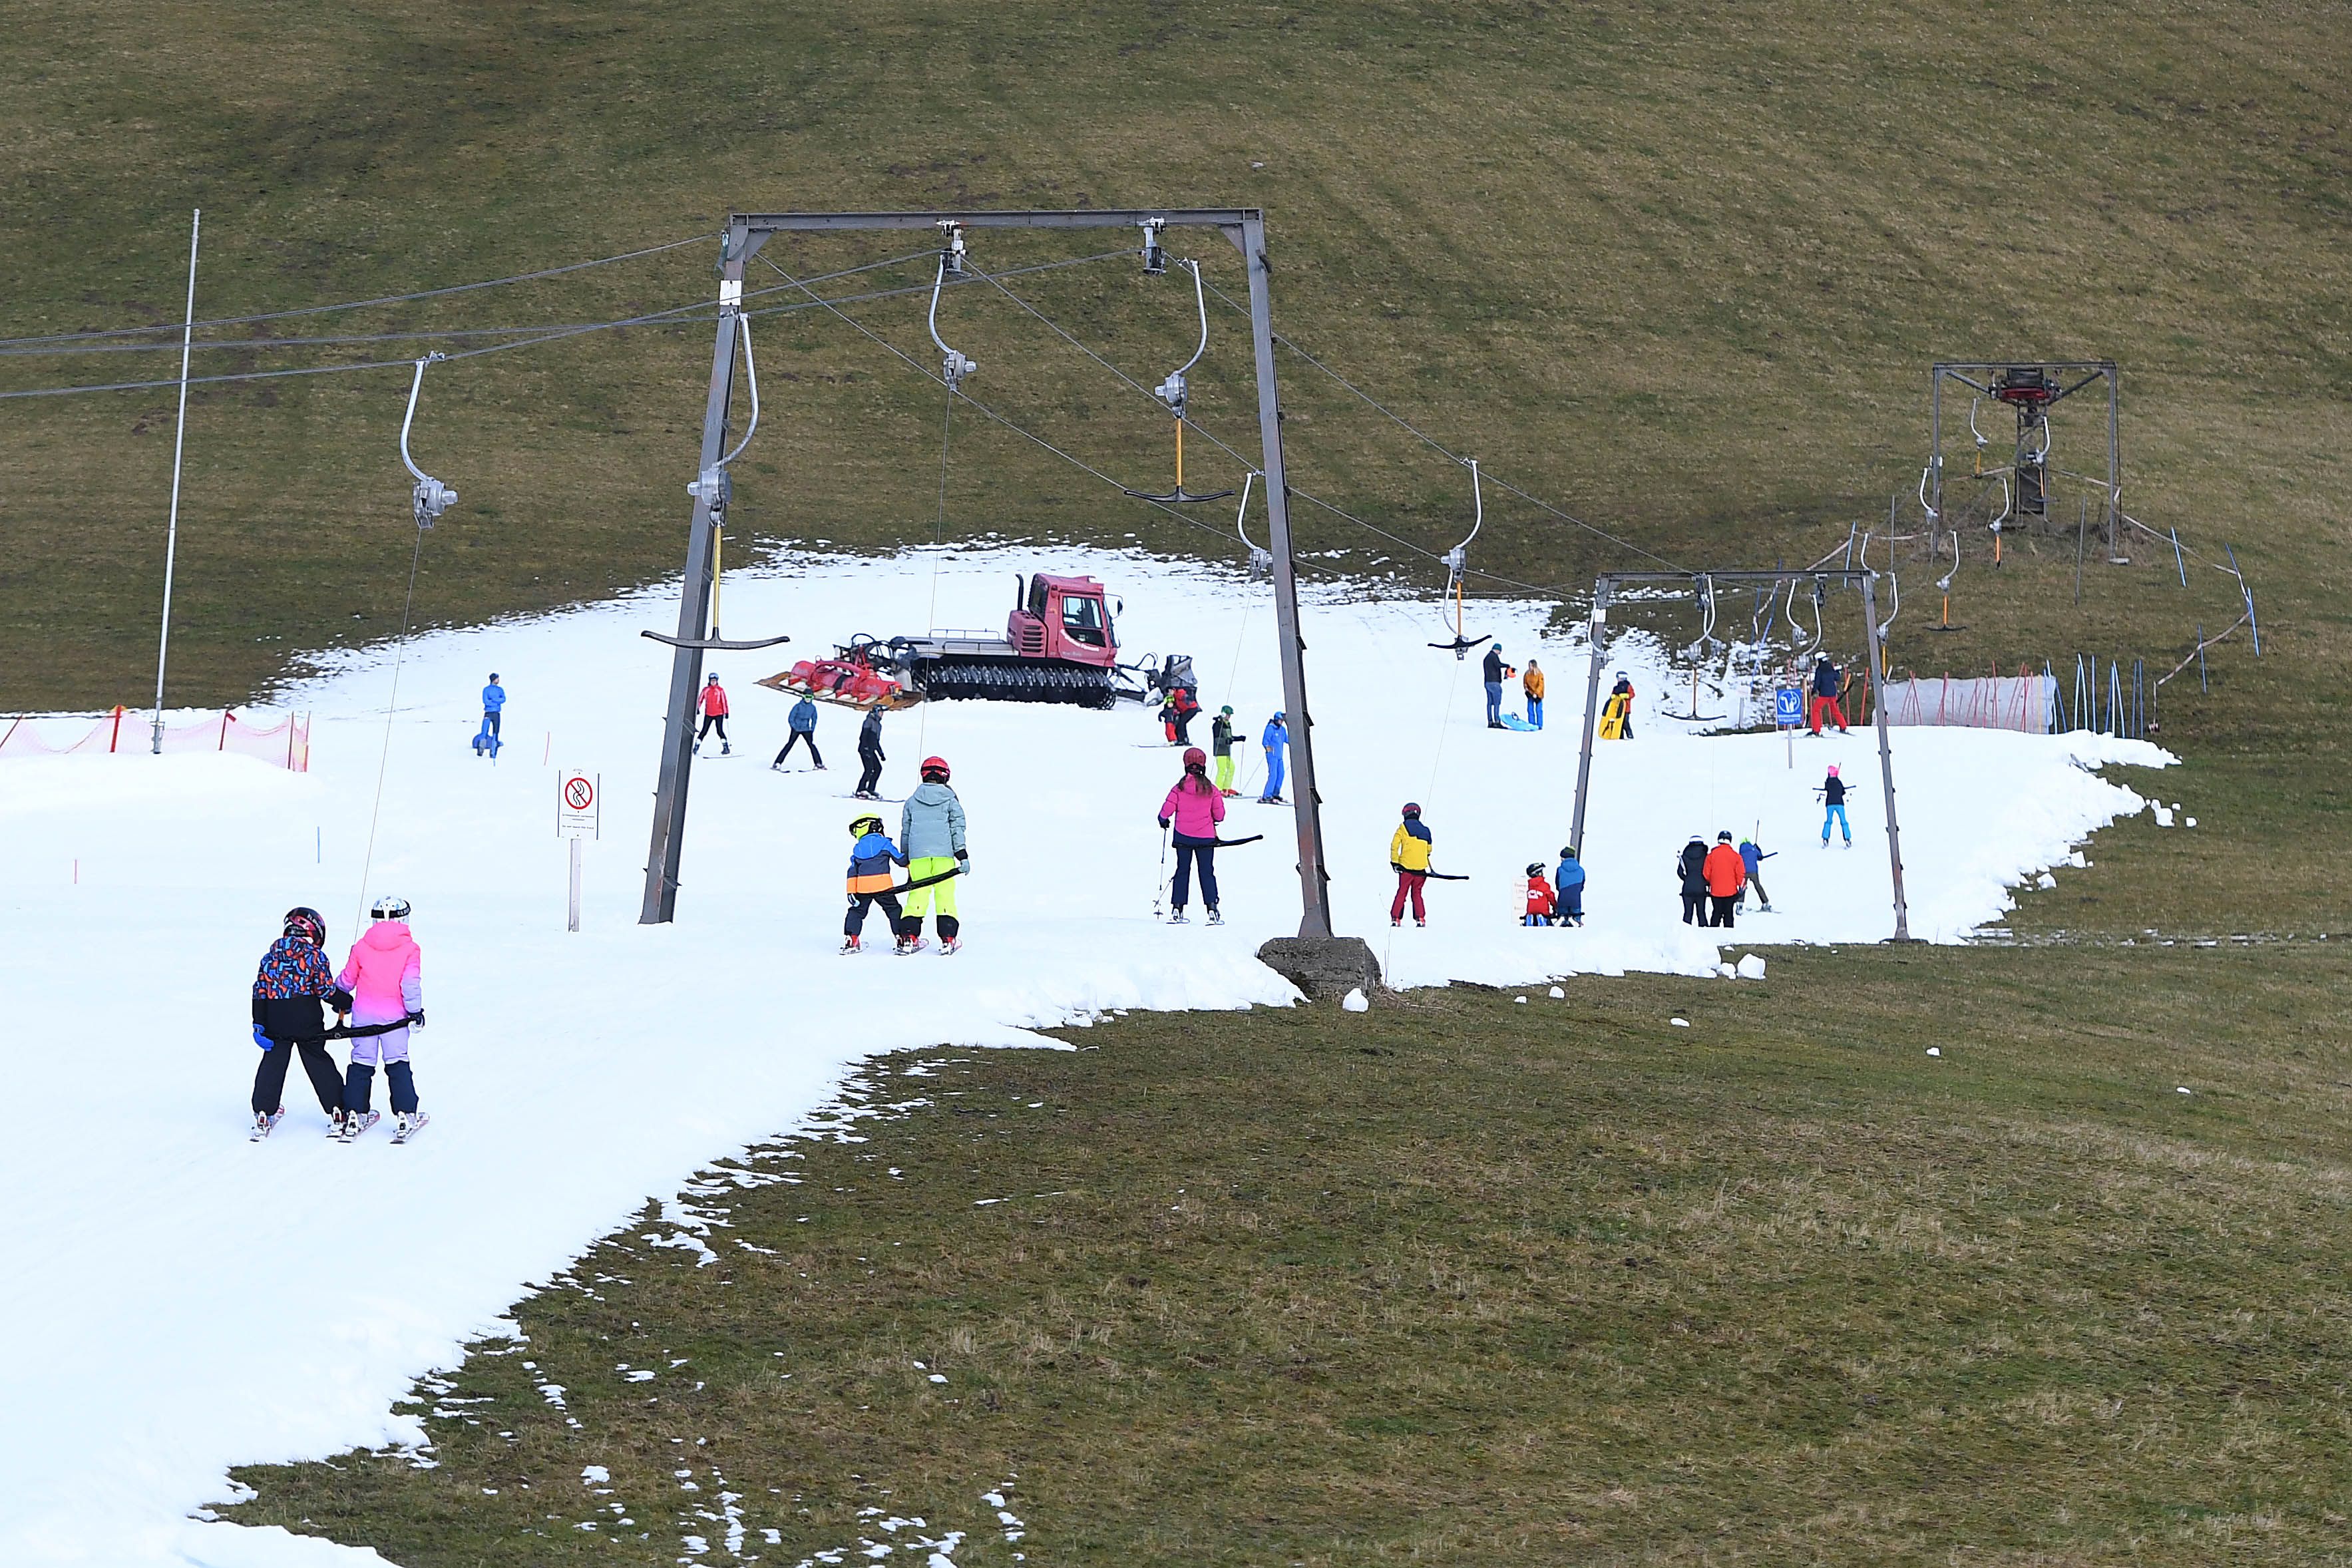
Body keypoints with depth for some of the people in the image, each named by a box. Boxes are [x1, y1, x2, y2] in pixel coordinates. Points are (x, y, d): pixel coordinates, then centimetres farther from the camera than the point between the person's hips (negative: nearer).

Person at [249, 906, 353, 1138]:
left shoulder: (272, 954, 6)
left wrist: (259, 1023, 5)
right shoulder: (315, 955, -5)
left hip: (275, 1022, 2)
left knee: (272, 1065, 10)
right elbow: (326, 989, -9)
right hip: (307, 1021, -2)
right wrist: (347, 1003, 8)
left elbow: (260, 989, 4)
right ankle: (336, 1113, 10)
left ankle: (263, 1115, 4)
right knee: (319, 1064, 9)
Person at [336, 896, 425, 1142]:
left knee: (361, 1065, 8)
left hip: (364, 1012, 2)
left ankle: (355, 1114, 7)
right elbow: (411, 983, -11)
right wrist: (415, 1011, -3)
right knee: (398, 1065, 4)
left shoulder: (361, 947, 3)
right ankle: (405, 1115, 1)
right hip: (395, 1015, -2)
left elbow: (347, 979, 11)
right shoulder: (409, 949, -5)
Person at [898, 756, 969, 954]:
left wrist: (906, 860, 24)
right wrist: (963, 856, 0)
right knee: (945, 893, 2)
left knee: (918, 893, 5)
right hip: (944, 854, -2)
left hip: (917, 855, 2)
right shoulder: (950, 800, 4)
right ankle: (948, 939, -3)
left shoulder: (912, 801, 11)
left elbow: (905, 832, 16)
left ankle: (909, 937, -3)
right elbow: (957, 828, 0)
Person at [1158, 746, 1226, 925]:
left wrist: (1163, 820, 13)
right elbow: (1219, 814, -2)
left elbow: (1167, 809, -9)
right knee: (1207, 873, 5)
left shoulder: (1179, 788, -8)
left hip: (1183, 836, 0)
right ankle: (1212, 909, -5)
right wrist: (1214, 820, 22)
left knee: (1182, 871, 11)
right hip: (1206, 837, 0)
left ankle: (1178, 910, 8)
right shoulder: (1211, 789, -6)